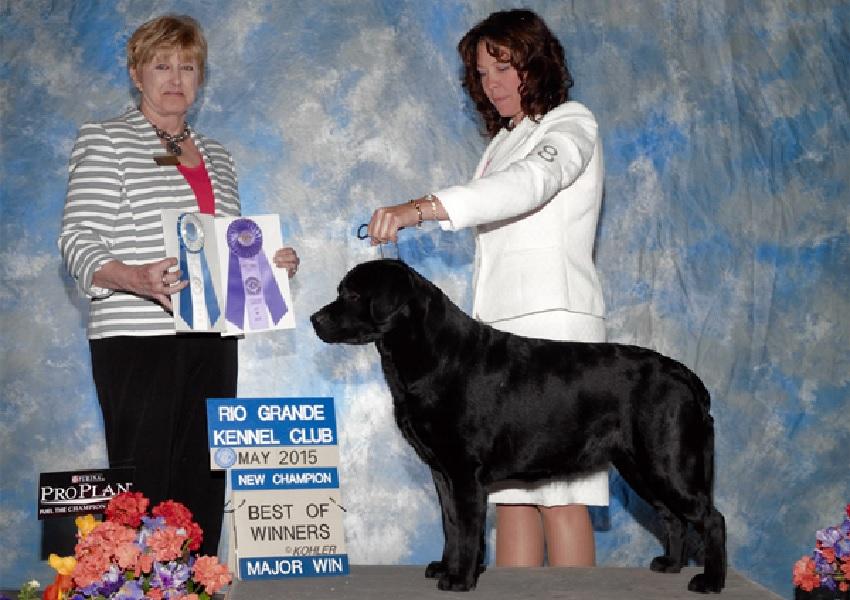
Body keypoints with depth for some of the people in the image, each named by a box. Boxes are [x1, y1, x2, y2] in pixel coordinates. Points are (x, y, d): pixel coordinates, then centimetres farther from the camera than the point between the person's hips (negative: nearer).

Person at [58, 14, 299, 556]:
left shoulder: (216, 156, 21)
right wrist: (135, 278, -26)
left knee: (203, 483, 3)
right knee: (142, 488, -8)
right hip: (136, 337, -5)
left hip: (212, 341, 6)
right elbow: (78, 239, -8)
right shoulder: (104, 141, 2)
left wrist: (270, 263, 3)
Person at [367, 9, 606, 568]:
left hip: (552, 316, -7)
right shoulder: (504, 141, 24)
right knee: (512, 487, 2)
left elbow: (529, 182, -22)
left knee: (558, 490, -10)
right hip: (499, 322, 7)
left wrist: (421, 208, -35)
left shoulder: (571, 124, 0)